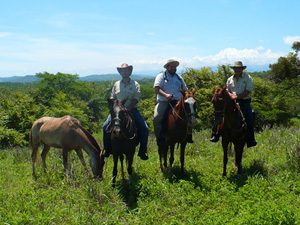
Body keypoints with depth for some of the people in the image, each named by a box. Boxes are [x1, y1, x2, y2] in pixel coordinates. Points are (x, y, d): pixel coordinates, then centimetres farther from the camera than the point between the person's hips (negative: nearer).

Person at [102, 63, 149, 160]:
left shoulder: (135, 84, 3)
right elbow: (112, 98, 13)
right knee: (106, 126, -14)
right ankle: (107, 150, 1)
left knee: (144, 128, -18)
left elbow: (136, 99, -7)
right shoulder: (116, 84, 13)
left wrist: (128, 108, -20)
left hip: (132, 110, -2)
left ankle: (142, 152, -5)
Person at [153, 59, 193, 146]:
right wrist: (165, 95, -23)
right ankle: (159, 137, -9)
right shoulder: (161, 76, 7)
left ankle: (188, 134, -4)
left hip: (178, 102, 4)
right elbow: (156, 89, -7)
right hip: (164, 102, -4)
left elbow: (185, 90, 26)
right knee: (157, 118, -26)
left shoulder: (179, 78, 23)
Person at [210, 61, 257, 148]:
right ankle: (215, 135, -9)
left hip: (244, 101, -3)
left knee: (249, 117, -24)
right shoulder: (230, 79, 16)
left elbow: (248, 91, -6)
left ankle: (250, 140, -15)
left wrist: (238, 96, -19)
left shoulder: (248, 78, 4)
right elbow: (226, 90, 14)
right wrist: (231, 95, -9)